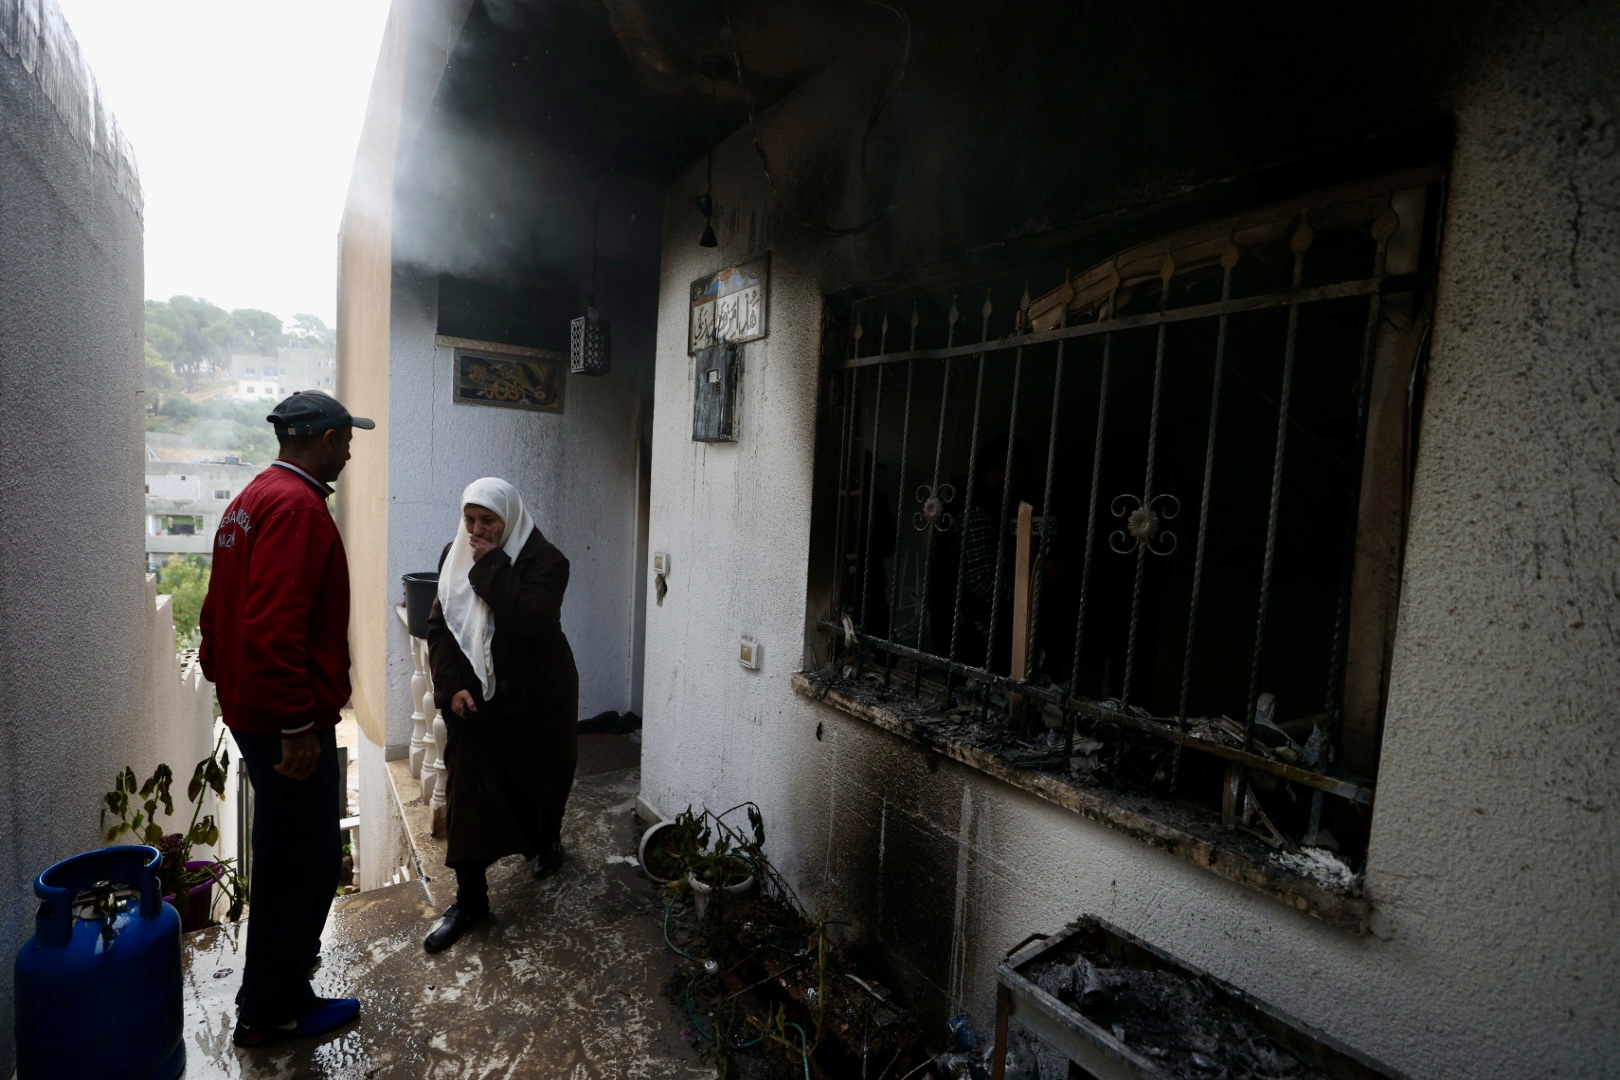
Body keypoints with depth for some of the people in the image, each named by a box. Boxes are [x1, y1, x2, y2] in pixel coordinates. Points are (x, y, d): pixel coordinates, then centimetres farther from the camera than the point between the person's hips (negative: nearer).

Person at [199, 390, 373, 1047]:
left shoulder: (254, 497, 12)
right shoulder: (298, 506, -21)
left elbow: (221, 608, 18)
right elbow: (275, 625, -28)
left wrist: (225, 678, 25)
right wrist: (297, 724, -24)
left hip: (249, 707, 10)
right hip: (287, 720, -10)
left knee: (284, 849, 25)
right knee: (309, 860, 4)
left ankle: (279, 960, 43)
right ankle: (272, 1010, 20)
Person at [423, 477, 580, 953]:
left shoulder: (544, 559, -16)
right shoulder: (454, 557, 0)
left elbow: (532, 617, -33)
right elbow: (439, 627, 3)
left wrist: (490, 567, -28)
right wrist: (451, 686, -8)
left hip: (536, 698, -3)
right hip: (472, 698, 3)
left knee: (538, 779, 16)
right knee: (467, 794, 1)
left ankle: (547, 842, 46)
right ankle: (470, 898, 15)